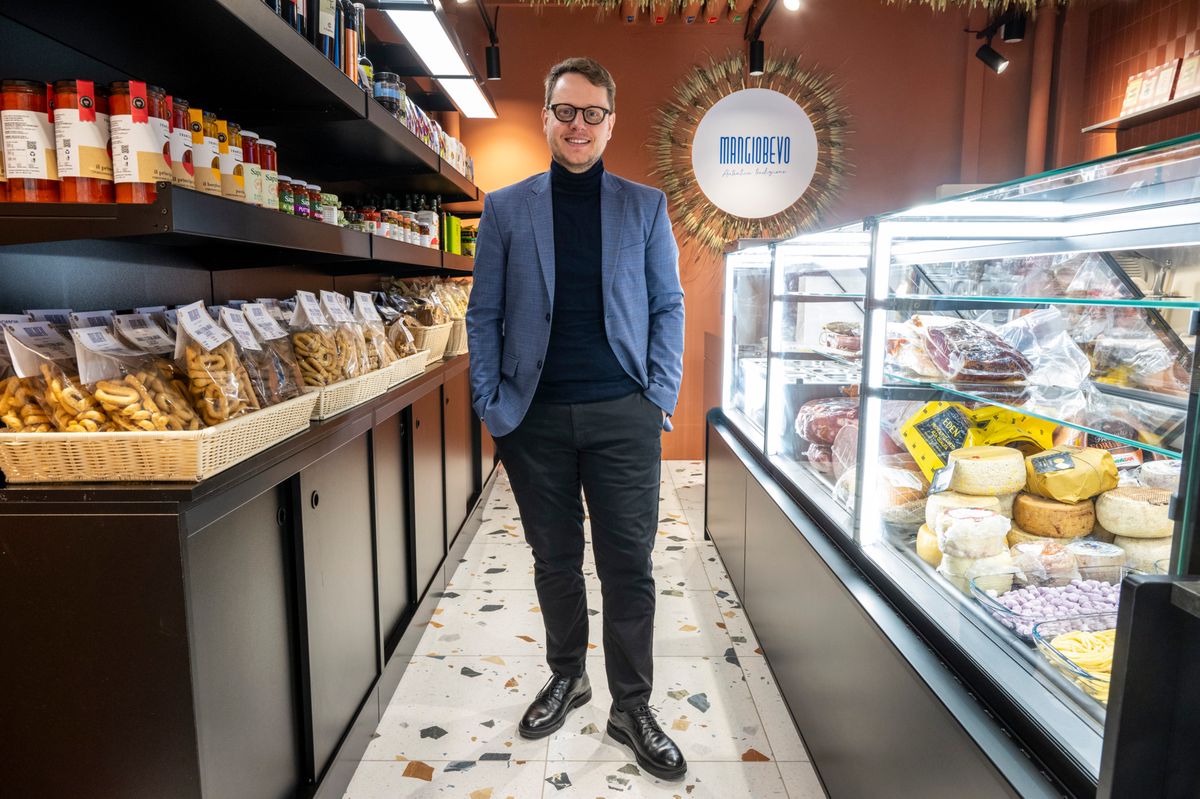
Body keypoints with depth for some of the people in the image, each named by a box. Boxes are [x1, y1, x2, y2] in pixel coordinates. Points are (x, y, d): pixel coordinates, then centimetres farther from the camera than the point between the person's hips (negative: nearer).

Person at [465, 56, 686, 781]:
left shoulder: (646, 206, 8)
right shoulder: (506, 208, 7)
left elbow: (668, 305, 6)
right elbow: (485, 314, 6)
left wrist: (663, 394, -4)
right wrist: (491, 403, -3)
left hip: (623, 413, 0)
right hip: (536, 417, 1)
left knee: (629, 563, 3)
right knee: (555, 558, 13)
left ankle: (632, 708, 20)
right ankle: (567, 677, 34)